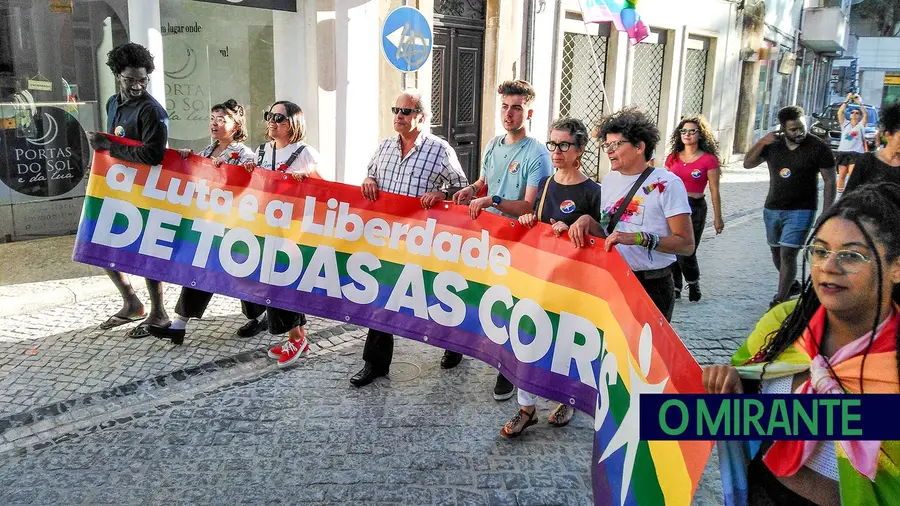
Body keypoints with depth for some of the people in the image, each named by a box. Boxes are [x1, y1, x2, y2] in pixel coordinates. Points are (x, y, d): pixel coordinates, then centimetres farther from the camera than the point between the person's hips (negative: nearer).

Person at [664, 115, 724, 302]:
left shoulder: (708, 160, -4)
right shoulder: (673, 158, 9)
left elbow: (714, 192, -3)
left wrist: (717, 217, -2)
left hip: (694, 208, -4)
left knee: (686, 253, -3)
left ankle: (694, 286, 23)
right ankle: (675, 288, 19)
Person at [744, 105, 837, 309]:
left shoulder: (818, 147, -9)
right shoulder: (773, 145, 1)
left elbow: (829, 181, -6)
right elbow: (747, 164, 4)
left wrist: (827, 214, -11)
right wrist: (761, 143, -12)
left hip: (801, 210, -5)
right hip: (772, 208, 5)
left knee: (788, 254, -12)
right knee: (776, 252, 16)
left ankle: (780, 300, -6)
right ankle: (792, 284, 39)